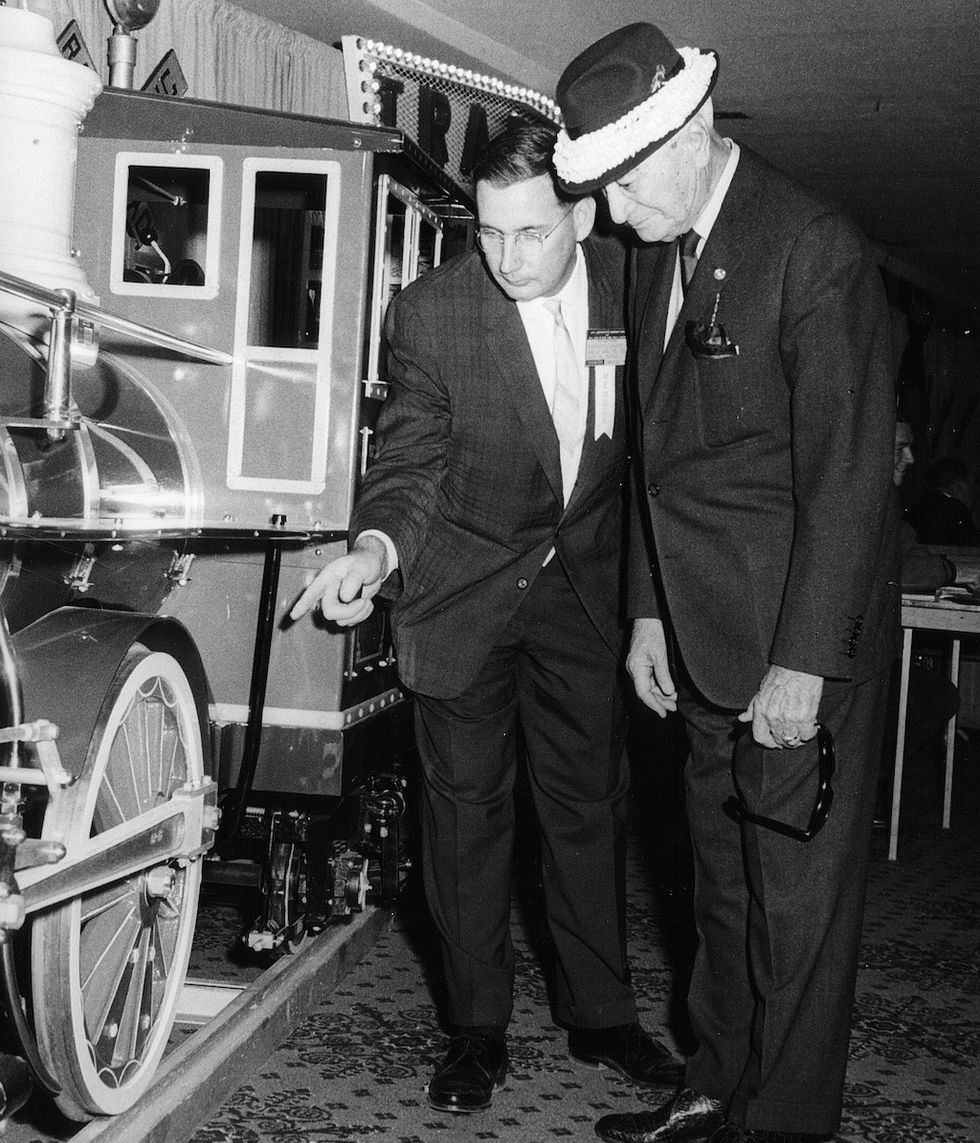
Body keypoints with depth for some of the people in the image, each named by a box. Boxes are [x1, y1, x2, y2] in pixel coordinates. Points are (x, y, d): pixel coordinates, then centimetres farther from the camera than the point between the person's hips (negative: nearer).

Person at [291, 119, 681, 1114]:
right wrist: (375, 548, -30)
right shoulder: (429, 311, -16)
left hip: (585, 581, 2)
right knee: (467, 803, 4)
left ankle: (600, 1014, 26)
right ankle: (476, 1028, 18)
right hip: (465, 583, -2)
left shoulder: (634, 283, -9)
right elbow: (410, 461, -10)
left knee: (588, 800, 11)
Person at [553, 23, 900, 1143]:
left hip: (804, 636, -8)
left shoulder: (814, 252, -15)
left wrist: (802, 663, -18)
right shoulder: (656, 257, 10)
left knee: (798, 895, 3)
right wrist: (650, 611, 13)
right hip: (704, 640, 8)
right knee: (724, 881, 18)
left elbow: (847, 474, -17)